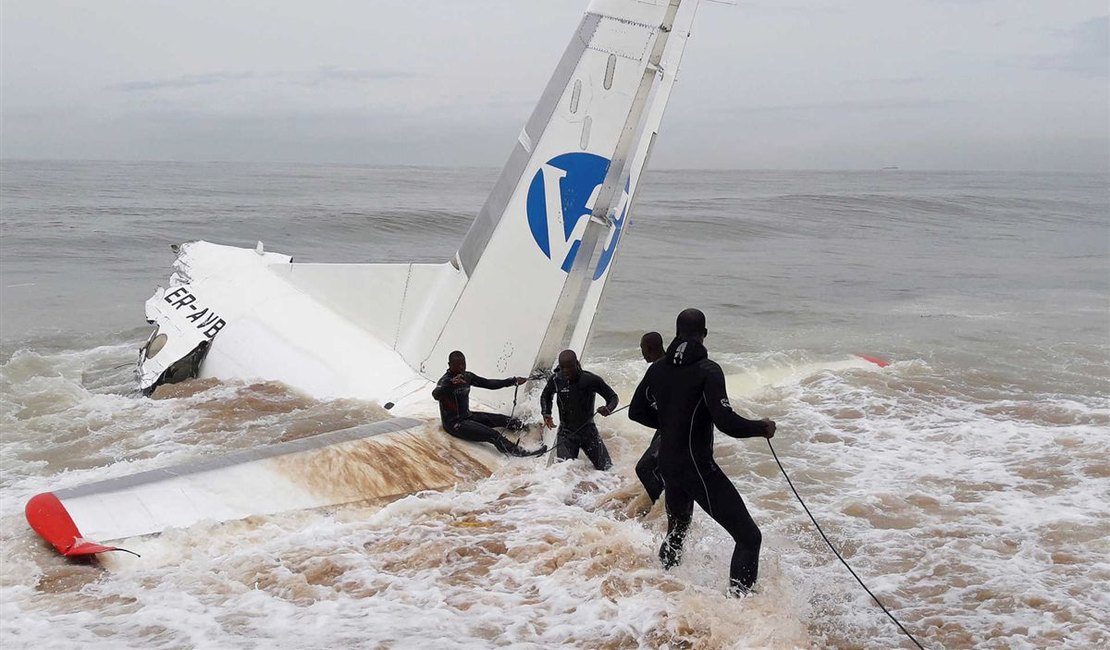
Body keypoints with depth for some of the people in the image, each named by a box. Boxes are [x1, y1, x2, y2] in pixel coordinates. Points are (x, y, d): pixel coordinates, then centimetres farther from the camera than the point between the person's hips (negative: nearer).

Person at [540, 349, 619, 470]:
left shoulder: (591, 380, -16)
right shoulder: (556, 380, -10)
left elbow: (613, 397, -5)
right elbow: (545, 396, 12)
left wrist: (608, 408, -26)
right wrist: (546, 414, -5)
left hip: (588, 430, 0)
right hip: (566, 432, 0)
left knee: (606, 469, 0)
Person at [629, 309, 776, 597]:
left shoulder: (658, 369, 4)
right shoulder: (707, 370, -17)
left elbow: (636, 412, 13)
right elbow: (726, 421, -26)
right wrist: (761, 428, -9)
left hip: (667, 463, 8)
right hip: (697, 467, -8)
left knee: (677, 530, 31)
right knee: (749, 537, -4)